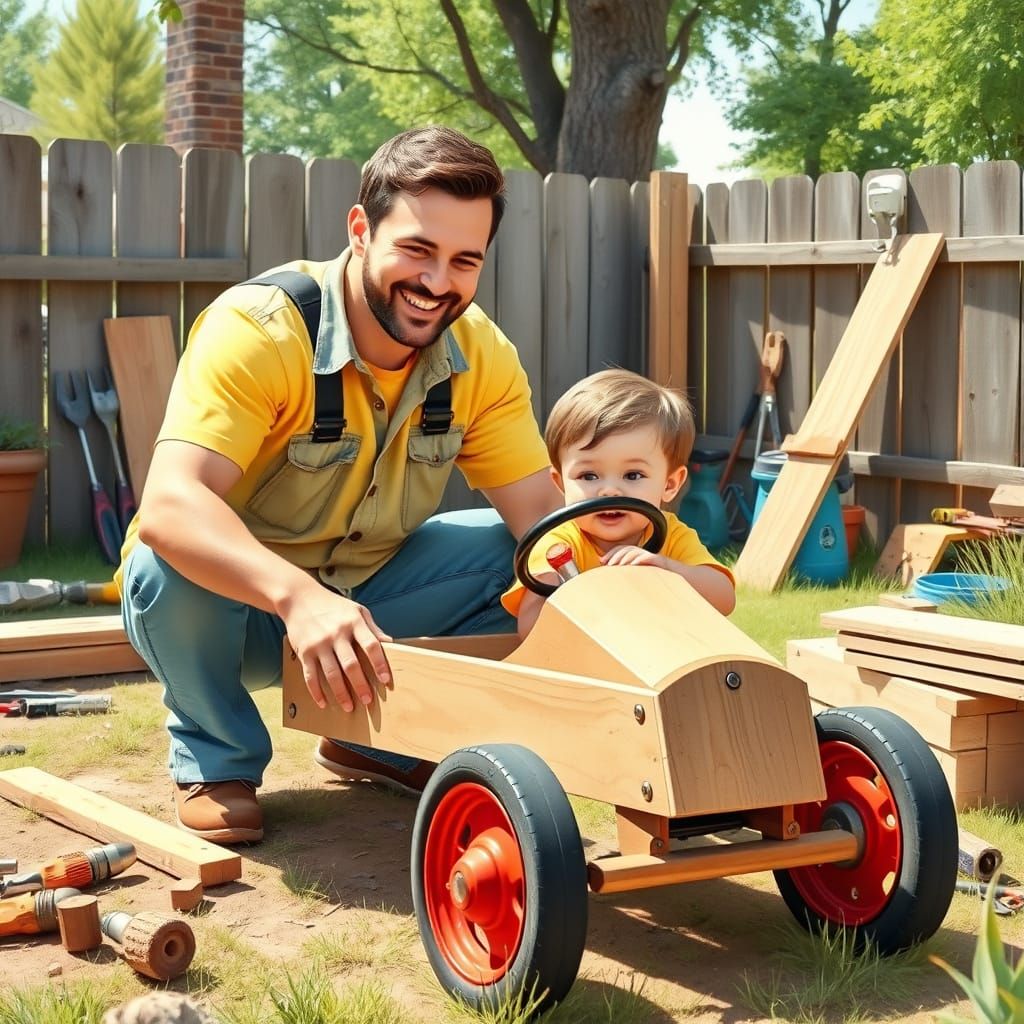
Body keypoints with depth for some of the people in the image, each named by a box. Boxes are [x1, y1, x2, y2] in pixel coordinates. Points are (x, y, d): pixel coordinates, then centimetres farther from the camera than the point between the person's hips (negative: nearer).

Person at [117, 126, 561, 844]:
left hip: (362, 599, 5)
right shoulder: (257, 328, -28)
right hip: (232, 602, -5)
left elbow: (543, 513, -14)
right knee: (170, 567, -36)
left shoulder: (483, 358, -10)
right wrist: (297, 596, -57)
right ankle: (215, 760, -6)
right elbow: (168, 507, -40)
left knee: (505, 548, -14)